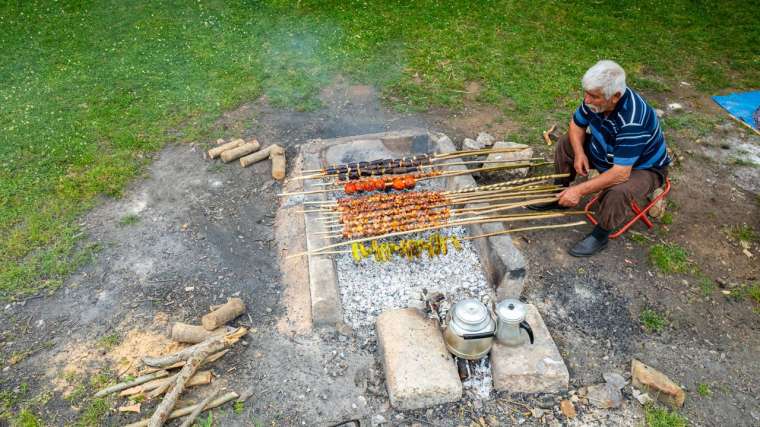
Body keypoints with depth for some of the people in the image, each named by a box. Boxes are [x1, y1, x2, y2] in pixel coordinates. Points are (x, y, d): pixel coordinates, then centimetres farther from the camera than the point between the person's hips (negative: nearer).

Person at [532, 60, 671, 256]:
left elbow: (620, 173, -42)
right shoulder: (595, 98, -20)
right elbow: (577, 124, -2)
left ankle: (601, 235, -8)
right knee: (566, 143, 1)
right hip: (606, 153, 8)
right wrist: (580, 153, -19)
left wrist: (579, 191, -39)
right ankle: (561, 195, 18)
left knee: (617, 192, -36)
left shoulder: (632, 121, -41)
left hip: (642, 168, -7)